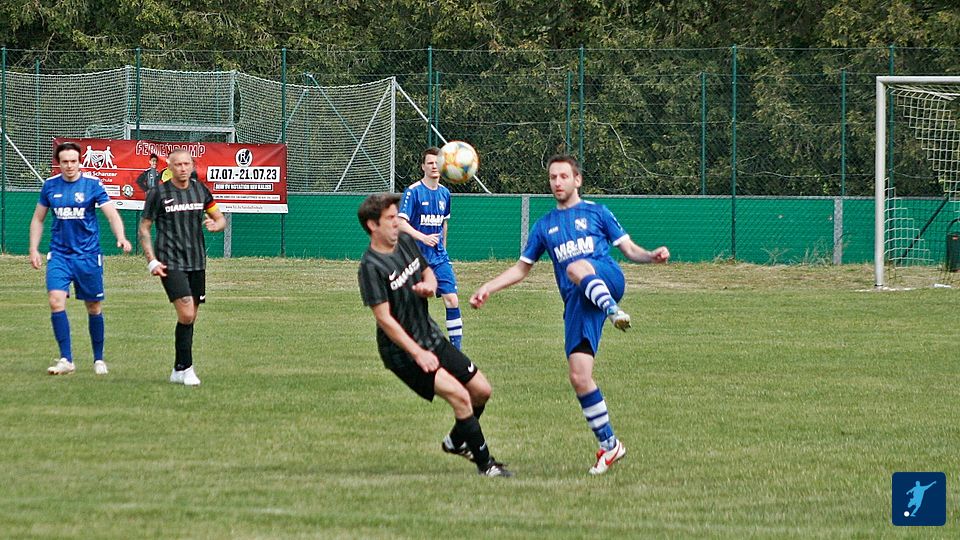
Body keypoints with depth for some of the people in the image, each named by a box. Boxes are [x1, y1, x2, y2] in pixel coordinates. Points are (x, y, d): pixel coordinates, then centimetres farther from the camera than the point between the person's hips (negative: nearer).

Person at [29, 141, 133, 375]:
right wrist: (34, 249, 6)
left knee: (94, 308, 6)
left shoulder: (92, 185, -5)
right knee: (56, 301, -16)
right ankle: (66, 360, -12)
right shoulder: (50, 186, 4)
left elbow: (112, 215, -12)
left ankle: (99, 359, 23)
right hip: (59, 255, 1)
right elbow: (38, 219, 14)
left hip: (88, 256, -1)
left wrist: (121, 238, -29)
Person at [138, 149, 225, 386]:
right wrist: (152, 260, -7)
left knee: (190, 318, 8)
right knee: (186, 314, -17)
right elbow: (144, 228, 3)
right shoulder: (159, 193, -3)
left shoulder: (200, 190, 9)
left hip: (197, 262, 5)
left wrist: (216, 224, -8)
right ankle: (185, 368, -8)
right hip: (170, 263, -5)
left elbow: (220, 218, 17)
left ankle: (178, 371, 18)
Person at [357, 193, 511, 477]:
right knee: (459, 395, -20)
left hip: (431, 336, 8)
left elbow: (428, 272, 20)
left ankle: (457, 441, 34)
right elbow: (384, 318, -21)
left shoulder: (406, 242, 4)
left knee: (482, 390, 9)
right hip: (402, 350, -8)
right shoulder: (371, 267, -19)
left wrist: (429, 285, -7)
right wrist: (418, 354, -24)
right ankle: (485, 464, -8)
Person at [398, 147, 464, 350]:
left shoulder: (444, 193, 8)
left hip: (439, 257, 4)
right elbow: (402, 223, -17)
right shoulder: (413, 192, -9)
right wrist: (424, 238, -30)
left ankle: (457, 347, -6)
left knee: (451, 299, -8)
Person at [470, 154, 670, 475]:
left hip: (608, 279, -3)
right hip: (577, 304, 3)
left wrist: (651, 256, -9)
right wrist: (488, 288, 15)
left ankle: (614, 311, -55)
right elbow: (522, 268, 28)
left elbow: (629, 249, 12)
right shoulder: (545, 226, 24)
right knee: (579, 377, -9)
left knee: (576, 268, -38)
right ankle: (608, 444, 0)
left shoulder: (596, 213, 15)